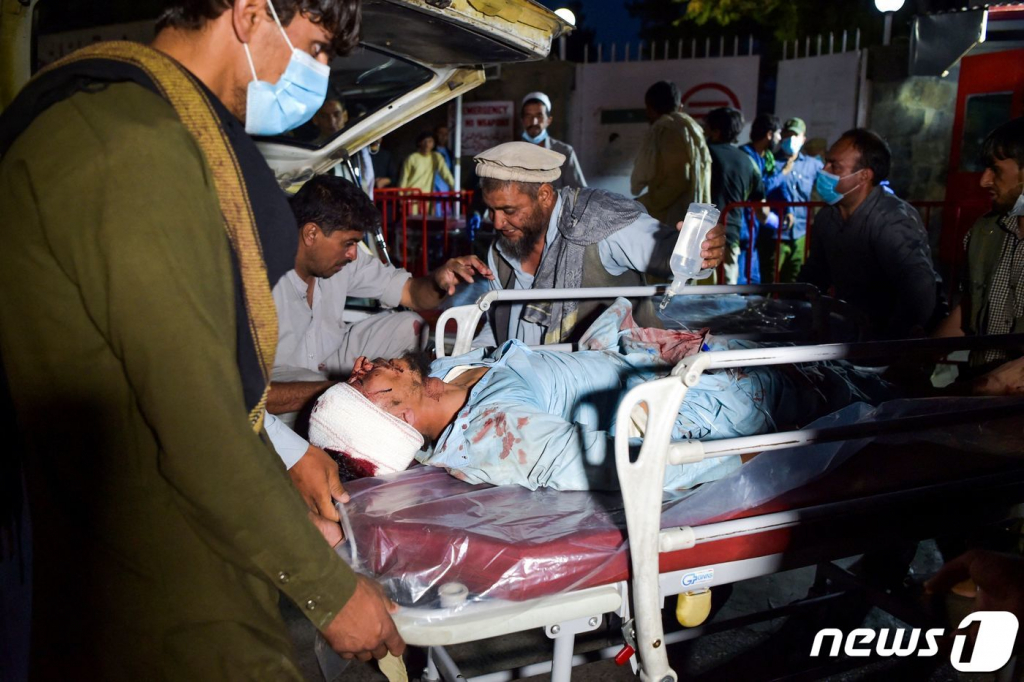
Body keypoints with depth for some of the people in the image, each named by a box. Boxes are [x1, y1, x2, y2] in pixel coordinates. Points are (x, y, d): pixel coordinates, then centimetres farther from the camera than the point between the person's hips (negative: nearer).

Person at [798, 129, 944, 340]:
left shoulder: (892, 220, -22)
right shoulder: (827, 216, 2)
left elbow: (920, 293, -34)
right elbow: (813, 275, 16)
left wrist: (884, 345, -28)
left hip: (897, 340, -5)